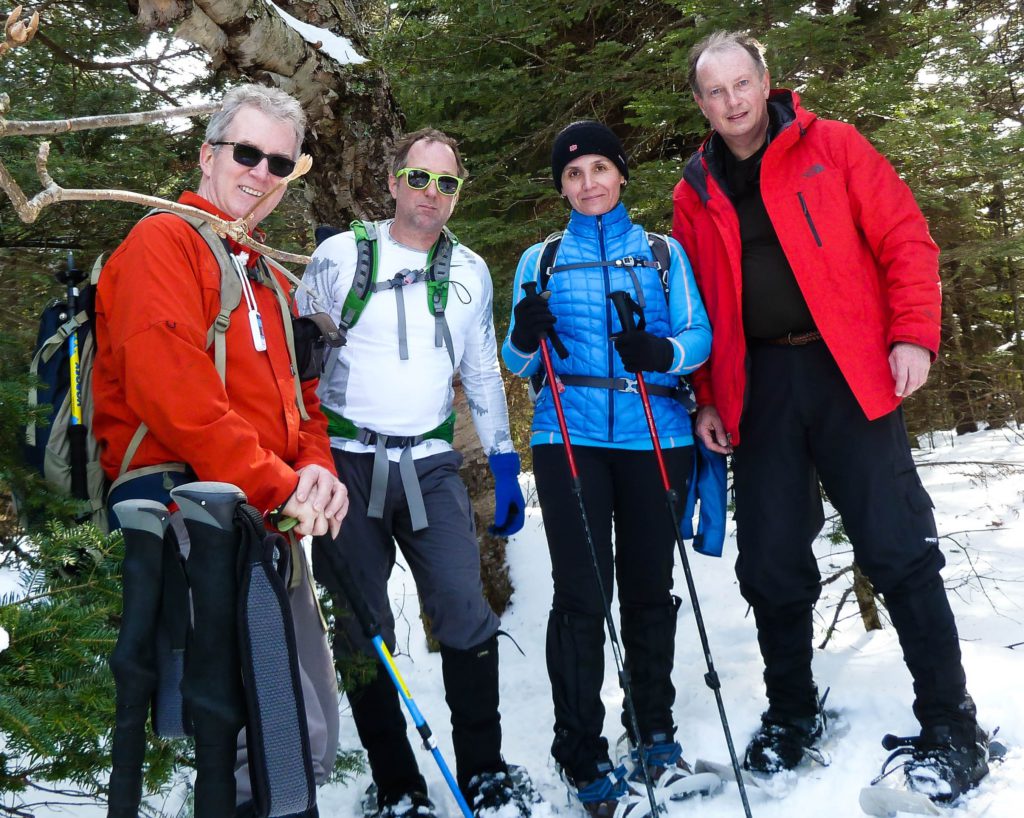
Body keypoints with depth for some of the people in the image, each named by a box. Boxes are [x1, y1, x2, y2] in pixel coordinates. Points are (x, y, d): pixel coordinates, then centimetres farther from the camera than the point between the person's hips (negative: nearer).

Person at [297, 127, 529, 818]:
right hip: (347, 461, -2)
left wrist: (505, 465, 13)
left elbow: (483, 375, 17)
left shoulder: (470, 271, 11)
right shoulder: (341, 255, 1)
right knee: (364, 630, 3)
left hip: (432, 465, 2)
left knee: (468, 618, -6)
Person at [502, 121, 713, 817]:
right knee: (581, 593, -6)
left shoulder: (664, 252, 14)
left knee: (649, 586, 6)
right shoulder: (541, 260, 15)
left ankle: (656, 732, 23)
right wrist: (527, 337, -11)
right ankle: (583, 758, 4)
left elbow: (700, 337, 2)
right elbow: (519, 363, 12)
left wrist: (660, 353, -19)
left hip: (654, 438, 1)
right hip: (570, 438, 0)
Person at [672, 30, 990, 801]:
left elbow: (906, 239, -1)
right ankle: (792, 714, 25)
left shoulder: (832, 147, 3)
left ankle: (951, 725, 8)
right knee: (771, 561, 7)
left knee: (899, 547, -4)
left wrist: (913, 335, -11)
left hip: (848, 371, -3)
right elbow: (696, 306, 14)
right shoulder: (695, 194, 12)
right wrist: (707, 397, 7)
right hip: (758, 386, 3)